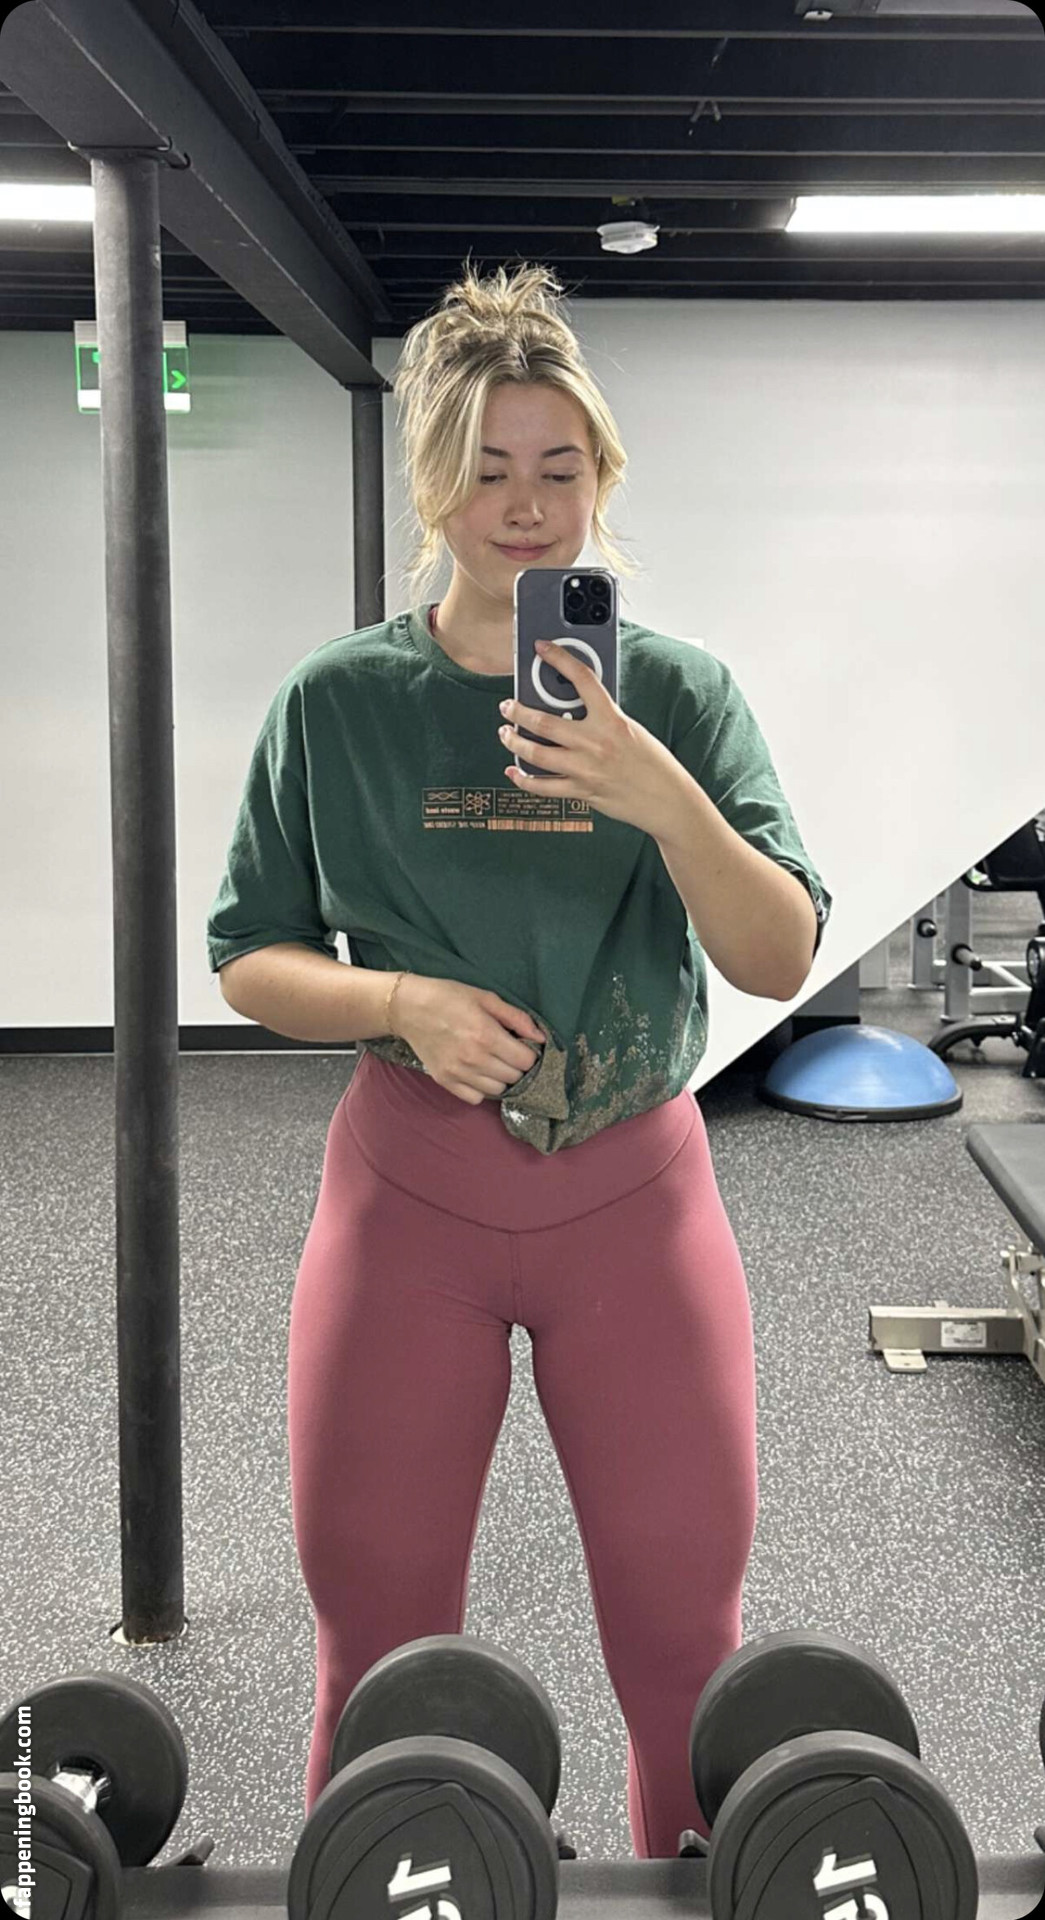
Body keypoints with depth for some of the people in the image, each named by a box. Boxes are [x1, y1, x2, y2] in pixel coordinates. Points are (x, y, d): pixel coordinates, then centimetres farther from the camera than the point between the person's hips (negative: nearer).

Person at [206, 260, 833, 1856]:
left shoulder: (679, 692, -1)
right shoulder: (336, 704, -1)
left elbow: (782, 960, -8)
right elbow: (252, 958, 4)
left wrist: (659, 796, -24)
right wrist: (402, 1001, -15)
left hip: (637, 1192, 0)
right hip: (408, 1196, 0)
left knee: (688, 1649, 10)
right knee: (377, 1656, 13)